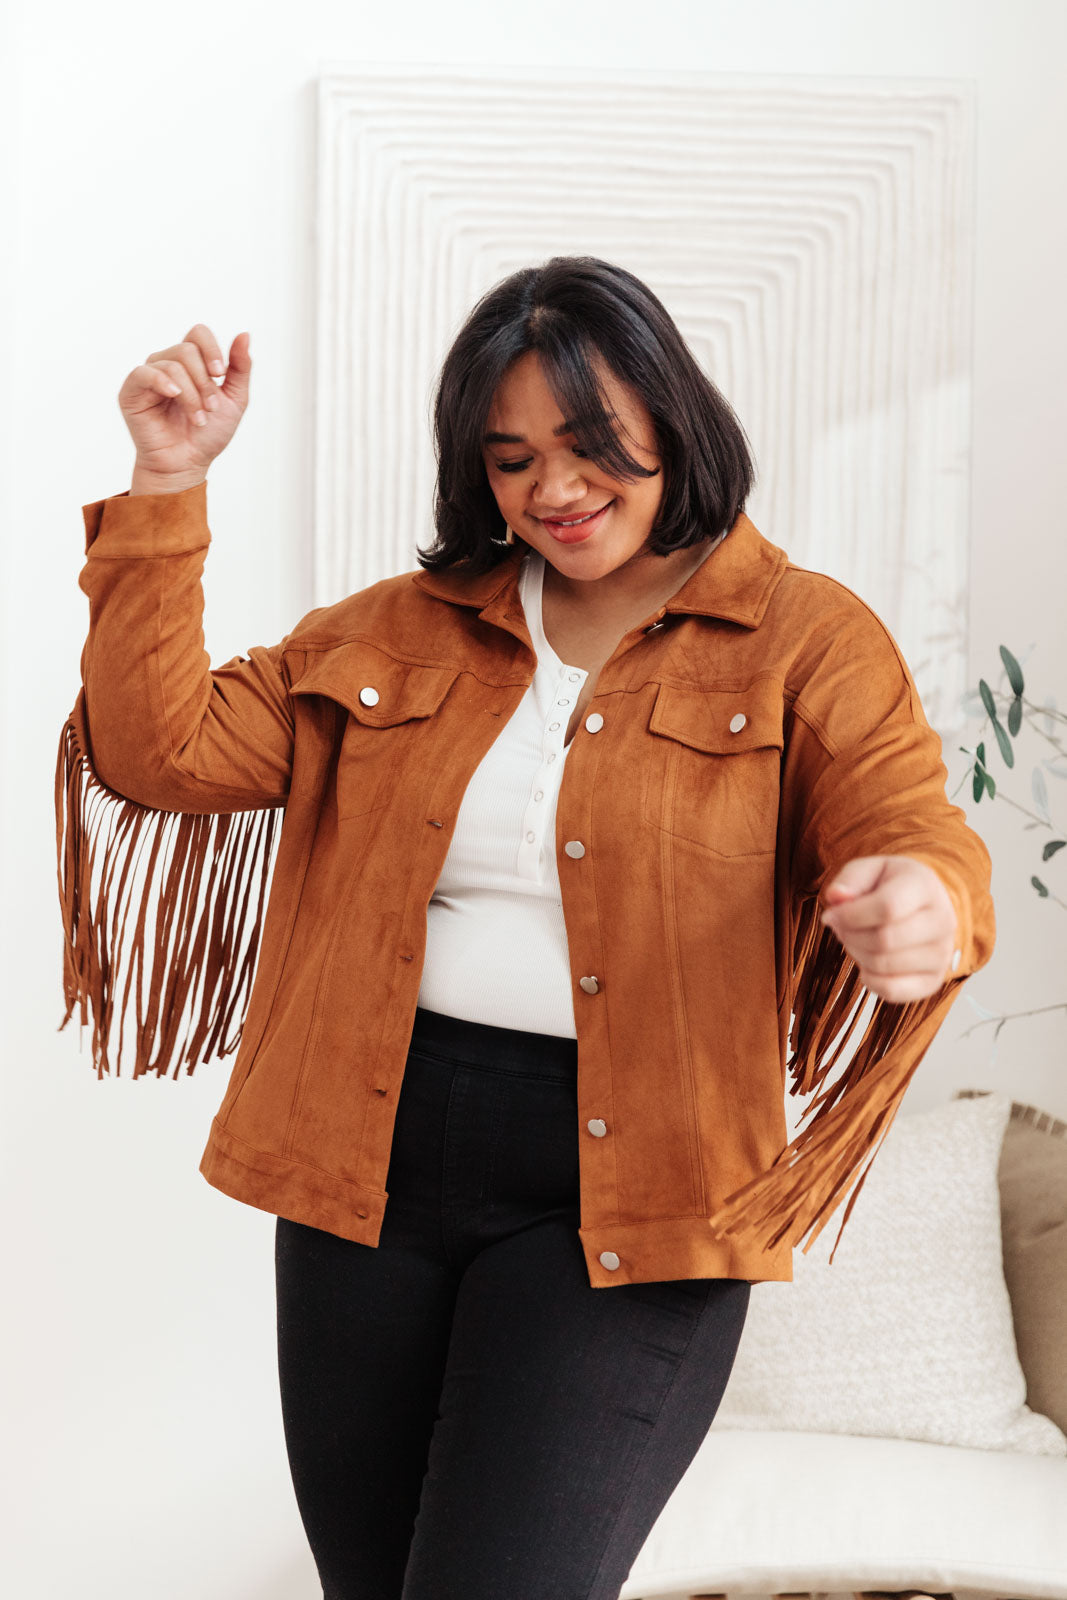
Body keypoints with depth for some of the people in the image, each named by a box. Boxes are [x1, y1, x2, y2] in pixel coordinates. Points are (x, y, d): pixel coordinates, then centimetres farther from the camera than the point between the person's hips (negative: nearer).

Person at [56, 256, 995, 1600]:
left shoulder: (807, 642, 0)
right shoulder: (397, 633, 10)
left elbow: (914, 827, -13)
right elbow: (162, 749, 5)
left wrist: (921, 909, -38)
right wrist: (168, 487, -4)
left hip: (621, 1189, -4)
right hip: (370, 1157, 4)